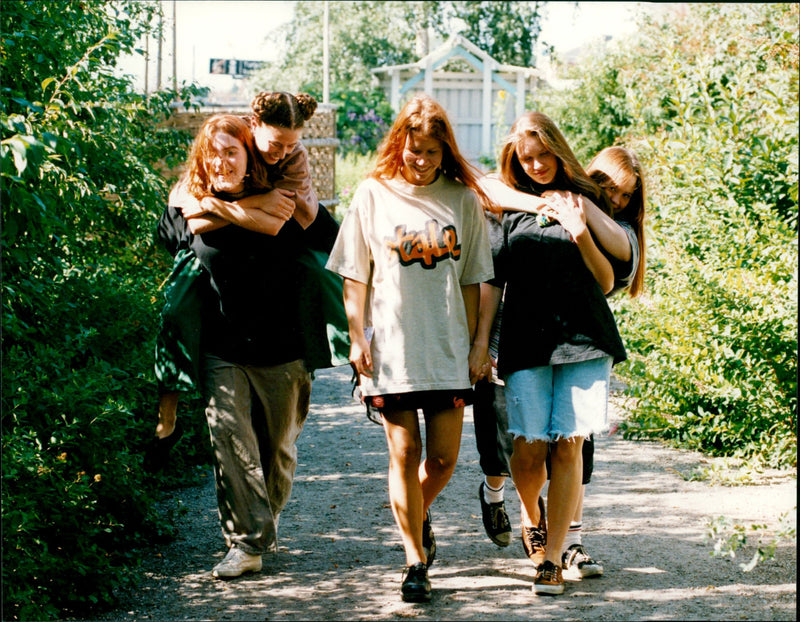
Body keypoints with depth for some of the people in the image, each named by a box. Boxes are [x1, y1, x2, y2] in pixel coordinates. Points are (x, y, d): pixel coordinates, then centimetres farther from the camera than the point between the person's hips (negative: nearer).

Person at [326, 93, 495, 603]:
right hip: (391, 349, -1)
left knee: (443, 459, 2)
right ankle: (416, 560, 10)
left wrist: (477, 344, 5)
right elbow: (356, 277, 6)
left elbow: (472, 279, 9)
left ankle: (419, 515, 34)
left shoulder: (463, 198, 6)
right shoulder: (374, 194, 3)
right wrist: (357, 337, -1)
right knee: (405, 454, -1)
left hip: (448, 350, 1)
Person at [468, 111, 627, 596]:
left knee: (568, 444, -7)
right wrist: (481, 339, 2)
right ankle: (531, 516, 27)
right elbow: (493, 278, 11)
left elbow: (606, 282, 8)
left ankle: (551, 557, -2)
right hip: (526, 339, 1)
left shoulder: (586, 200, 9)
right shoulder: (509, 205, 11)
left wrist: (581, 235, -8)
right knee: (530, 446, -6)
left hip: (584, 338, 0)